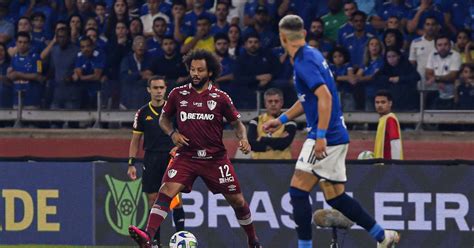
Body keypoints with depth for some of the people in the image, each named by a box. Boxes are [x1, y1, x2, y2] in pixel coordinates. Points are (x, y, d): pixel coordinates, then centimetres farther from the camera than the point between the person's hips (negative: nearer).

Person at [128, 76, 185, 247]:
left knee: (176, 198, -10)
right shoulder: (143, 113, 7)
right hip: (151, 159, 1)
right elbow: (135, 140, 10)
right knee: (153, 200, 1)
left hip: (171, 157, -1)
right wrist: (131, 163, 3)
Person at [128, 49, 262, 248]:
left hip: (216, 158, 0)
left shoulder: (220, 98, -1)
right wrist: (172, 133, -5)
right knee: (166, 192, -22)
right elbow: (164, 118, 15)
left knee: (237, 201, 7)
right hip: (186, 157, 0)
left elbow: (237, 123, 8)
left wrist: (243, 139, -13)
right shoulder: (178, 94, 2)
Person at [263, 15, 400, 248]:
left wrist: (321, 136, -28)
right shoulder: (312, 55, 15)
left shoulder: (304, 61, -15)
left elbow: (325, 97, -26)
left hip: (326, 137, -10)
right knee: (334, 195, 14)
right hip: (337, 136, 10)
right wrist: (281, 119, 29)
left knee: (298, 191, -7)